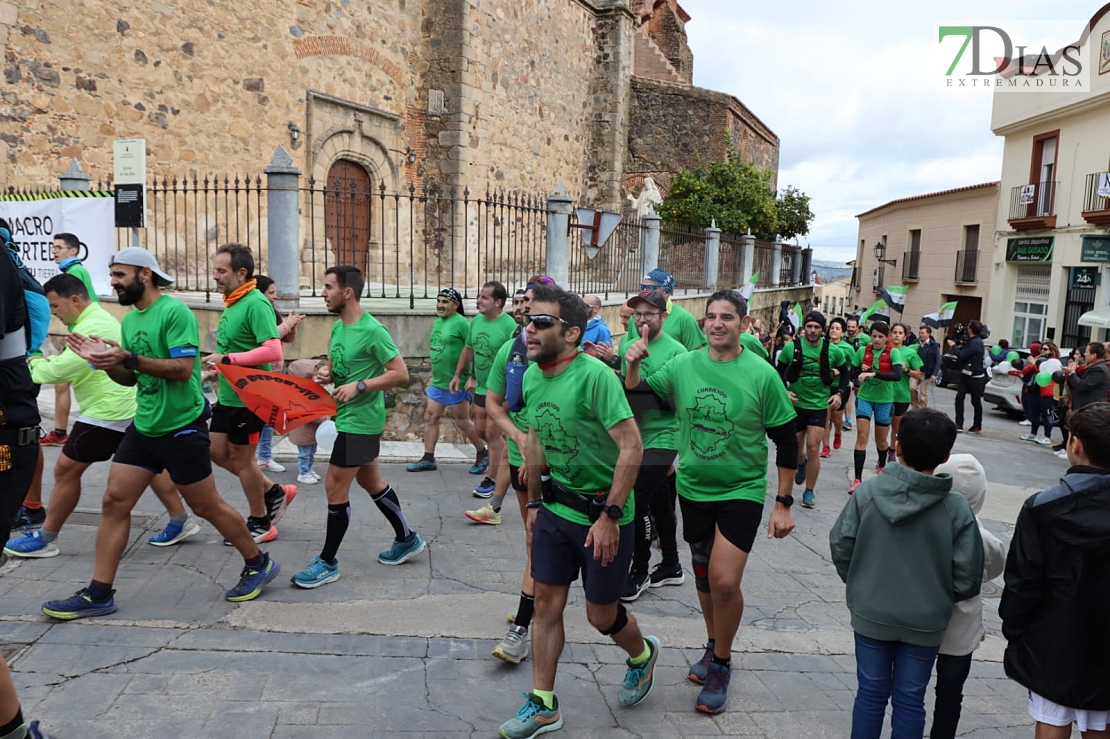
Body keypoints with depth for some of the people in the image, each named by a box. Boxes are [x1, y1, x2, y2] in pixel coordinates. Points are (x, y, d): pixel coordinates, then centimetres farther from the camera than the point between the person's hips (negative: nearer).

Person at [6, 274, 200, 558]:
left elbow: (60, 371, -24)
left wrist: (31, 366, -6)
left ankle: (44, 540, 11)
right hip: (128, 406, 11)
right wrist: (45, 360, 3)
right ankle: (180, 522, 21)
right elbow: (73, 363, 20)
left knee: (65, 469, -1)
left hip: (109, 412, -11)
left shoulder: (92, 327, -20)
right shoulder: (97, 318, 14)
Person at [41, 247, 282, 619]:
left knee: (206, 506, 3)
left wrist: (129, 357, -27)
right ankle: (98, 594, 14)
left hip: (182, 428, -8)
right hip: (143, 427, 8)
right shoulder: (129, 320, 11)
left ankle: (259, 564, 21)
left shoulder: (175, 312, -15)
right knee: (114, 503, 5)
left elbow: (183, 368, -23)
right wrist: (104, 361, -3)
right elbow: (130, 377, 16)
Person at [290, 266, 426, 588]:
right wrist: (325, 374, -1)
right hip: (348, 417, 9)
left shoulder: (372, 331, -19)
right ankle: (407, 540, 33)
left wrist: (359, 386, -24)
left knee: (335, 488, -3)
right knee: (371, 482, 18)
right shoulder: (338, 327, 8)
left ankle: (327, 563, 11)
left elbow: (400, 373, -19)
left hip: (360, 420, -9)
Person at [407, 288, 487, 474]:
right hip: (438, 383, 8)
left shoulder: (462, 323, -17)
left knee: (462, 422, 3)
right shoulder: (437, 322, 10)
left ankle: (483, 454, 21)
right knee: (430, 418, 9)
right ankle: (428, 458, 18)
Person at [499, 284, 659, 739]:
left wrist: (610, 516, -23)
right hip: (556, 508, 6)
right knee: (547, 602, 10)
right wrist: (534, 501, 16)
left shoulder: (594, 375, -24)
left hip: (603, 513, -6)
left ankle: (643, 655, 42)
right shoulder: (532, 376, 0)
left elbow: (632, 448, -25)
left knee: (601, 614, 9)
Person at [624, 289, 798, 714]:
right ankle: (714, 647, 42)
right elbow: (637, 398, 6)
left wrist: (783, 503, -5)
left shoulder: (761, 374, -13)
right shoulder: (683, 366, -5)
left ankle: (721, 665, 12)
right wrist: (633, 367, -14)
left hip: (742, 491, -3)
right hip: (694, 488, 4)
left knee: (724, 581, -14)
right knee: (704, 576, 17)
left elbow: (786, 443, -5)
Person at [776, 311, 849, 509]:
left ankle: (810, 491, 7)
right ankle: (802, 465, 49)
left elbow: (844, 373, 9)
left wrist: (840, 393, -4)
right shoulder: (791, 348, -8)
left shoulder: (833, 351, -6)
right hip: (796, 404, 1)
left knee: (813, 448, -7)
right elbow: (780, 372, 4)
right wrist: (784, 391, -10)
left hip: (819, 405, -1)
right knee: (796, 447, 11)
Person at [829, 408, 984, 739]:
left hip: (871, 613, 1)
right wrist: (942, 596, 10)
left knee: (871, 692, 15)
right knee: (910, 699, 15)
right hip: (925, 621, 0)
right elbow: (967, 579, -11)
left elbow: (840, 548, -8)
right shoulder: (957, 508, -16)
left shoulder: (867, 492, -15)